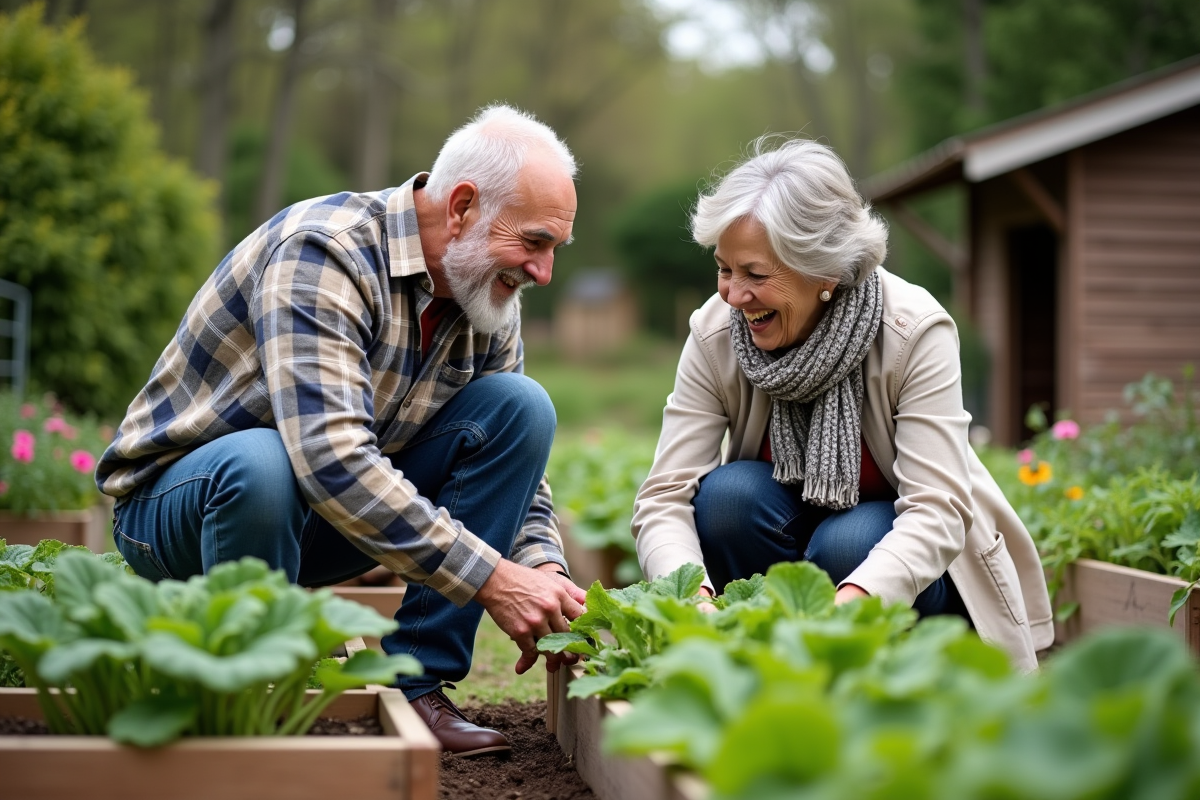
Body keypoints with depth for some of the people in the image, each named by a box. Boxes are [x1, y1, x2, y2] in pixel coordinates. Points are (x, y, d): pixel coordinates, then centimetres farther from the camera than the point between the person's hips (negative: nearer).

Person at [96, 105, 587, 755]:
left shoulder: (487, 295, -2)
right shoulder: (323, 250, -26)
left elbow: (515, 456, 4)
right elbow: (329, 458, -38)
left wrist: (543, 571, -16)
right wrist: (489, 578, -37)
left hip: (333, 517, 6)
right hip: (177, 501, -6)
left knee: (520, 405, -12)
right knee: (259, 463, -41)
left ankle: (418, 684, -11)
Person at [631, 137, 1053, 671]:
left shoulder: (915, 331, -25)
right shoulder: (714, 334, -17)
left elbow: (937, 513, -32)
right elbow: (664, 497, -22)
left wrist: (850, 601, -51)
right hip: (791, 527, 2)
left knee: (847, 544, -34)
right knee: (728, 492, -28)